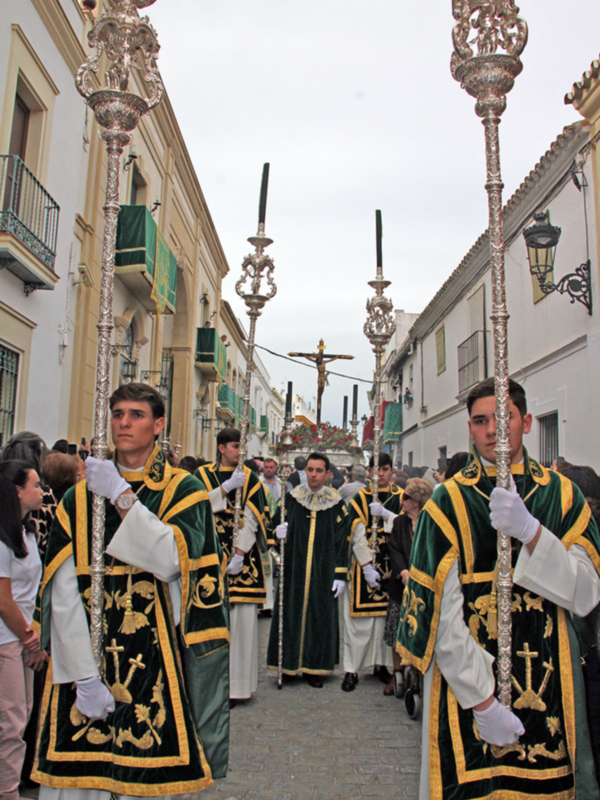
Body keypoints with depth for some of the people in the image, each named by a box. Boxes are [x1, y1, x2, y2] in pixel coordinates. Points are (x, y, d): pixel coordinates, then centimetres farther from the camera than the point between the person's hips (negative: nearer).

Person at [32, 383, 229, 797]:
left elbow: (170, 560, -16)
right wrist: (83, 673, -10)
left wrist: (121, 496, -14)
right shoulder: (81, 496, 6)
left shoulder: (183, 490, 1)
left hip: (153, 659, -1)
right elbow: (63, 591, -1)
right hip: (85, 657, 2)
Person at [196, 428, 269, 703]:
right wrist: (227, 487, -13)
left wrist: (240, 554, -11)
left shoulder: (250, 478, 7)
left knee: (241, 617, -3)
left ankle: (236, 683, 6)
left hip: (241, 553, 0)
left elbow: (253, 517, -2)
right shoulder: (203, 474, 9)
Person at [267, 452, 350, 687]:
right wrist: (279, 531, -17)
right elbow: (276, 523, 7)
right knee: (291, 614, 4)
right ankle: (289, 665, 17)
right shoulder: (292, 498, 3)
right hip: (294, 570, 1)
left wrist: (340, 575, -4)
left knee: (320, 617, 4)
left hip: (323, 572, -1)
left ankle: (313, 667, 16)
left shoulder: (336, 503, 0)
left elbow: (341, 542, 0)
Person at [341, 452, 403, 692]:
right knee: (361, 617, -3)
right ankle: (352, 668, 2)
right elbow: (357, 537, -5)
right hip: (365, 563, -2)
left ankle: (381, 662, 18)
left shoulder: (400, 497, 8)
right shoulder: (360, 498, 1)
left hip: (391, 563, 2)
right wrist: (368, 566, -13)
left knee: (387, 614, 5)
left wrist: (385, 514, -17)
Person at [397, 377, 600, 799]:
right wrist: (483, 701, -15)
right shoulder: (449, 503, -7)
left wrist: (530, 532, -21)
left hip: (548, 679, 2)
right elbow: (441, 611, -12)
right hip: (465, 674, -2)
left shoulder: (562, 495, 1)